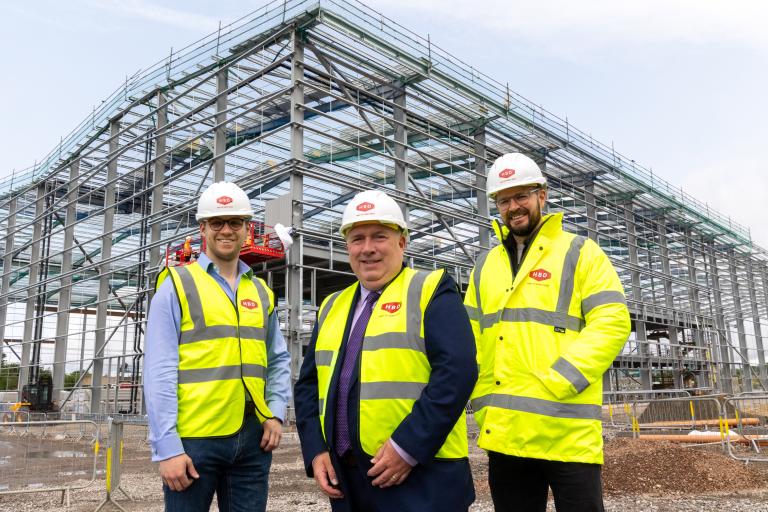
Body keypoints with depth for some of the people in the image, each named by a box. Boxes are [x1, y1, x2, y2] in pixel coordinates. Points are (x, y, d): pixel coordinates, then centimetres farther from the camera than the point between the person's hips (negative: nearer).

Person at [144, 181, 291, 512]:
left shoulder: (261, 292, 12)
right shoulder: (177, 285, -2)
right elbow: (159, 371, -8)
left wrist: (276, 413, 1)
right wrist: (167, 447, -13)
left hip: (253, 438, 4)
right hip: (194, 438, -4)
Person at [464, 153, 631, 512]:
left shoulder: (580, 253, 2)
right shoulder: (484, 266, 15)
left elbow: (611, 324, -9)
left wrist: (552, 385, -17)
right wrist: (482, 403, 2)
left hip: (566, 429, -4)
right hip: (503, 431, 5)